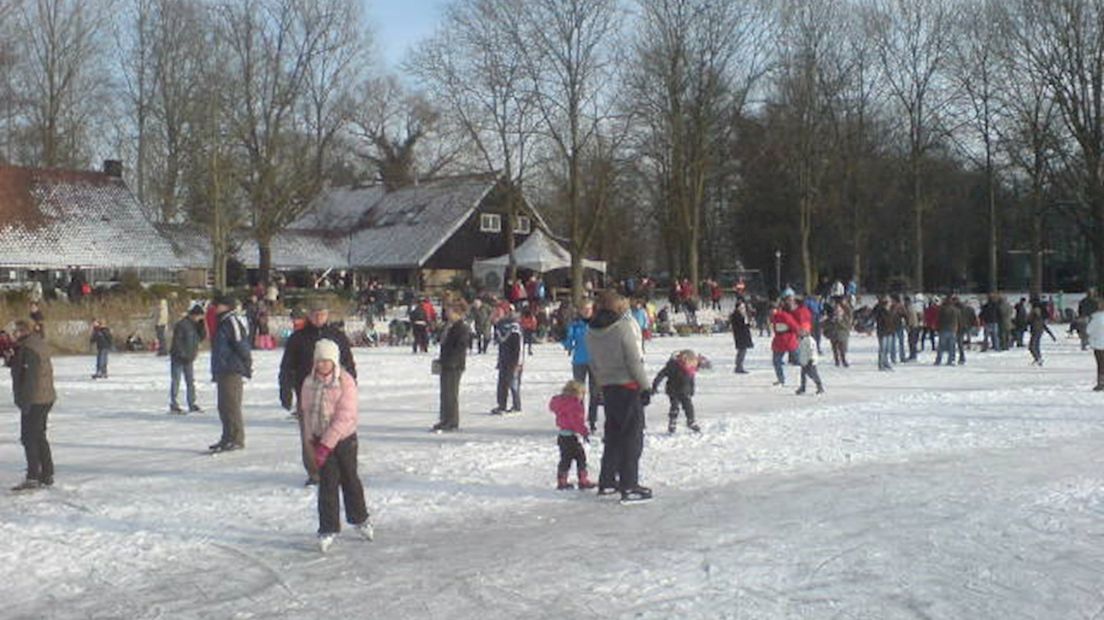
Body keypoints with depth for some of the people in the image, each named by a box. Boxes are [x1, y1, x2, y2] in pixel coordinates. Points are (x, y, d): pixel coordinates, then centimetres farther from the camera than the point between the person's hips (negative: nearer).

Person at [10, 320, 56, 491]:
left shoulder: (29, 349, -18)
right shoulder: (40, 344, 12)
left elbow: (30, 377, -23)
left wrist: (25, 402, -21)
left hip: (34, 400, -10)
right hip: (46, 398, 10)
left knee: (29, 438, -5)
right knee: (39, 436, 17)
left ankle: (32, 478, -4)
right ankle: (47, 475, 23)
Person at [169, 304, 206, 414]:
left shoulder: (196, 325, 8)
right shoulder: (181, 324, -17)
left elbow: (202, 337, 4)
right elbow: (177, 341, -20)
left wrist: (201, 324, -6)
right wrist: (183, 354, -22)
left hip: (189, 359, 8)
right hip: (178, 358, -8)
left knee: (191, 381, 10)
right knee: (175, 381, -2)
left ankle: (192, 404, 17)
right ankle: (173, 405, 3)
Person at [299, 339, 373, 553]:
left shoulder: (346, 382, -16)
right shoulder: (309, 383, -3)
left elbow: (345, 417, -20)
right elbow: (307, 413, 5)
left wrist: (327, 444, -23)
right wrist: (313, 441, -3)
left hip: (344, 438, -2)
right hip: (321, 440, 2)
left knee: (350, 480, 13)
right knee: (327, 484, 0)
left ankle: (360, 519, 33)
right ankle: (328, 529, 8)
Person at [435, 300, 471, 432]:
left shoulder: (462, 329, -15)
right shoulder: (450, 327, 16)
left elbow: (460, 348, -22)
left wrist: (450, 361, -24)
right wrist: (442, 359, 18)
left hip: (454, 366, -10)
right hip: (446, 365, 10)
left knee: (451, 393, -6)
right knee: (445, 393, 13)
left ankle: (452, 422, -1)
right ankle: (445, 420, 21)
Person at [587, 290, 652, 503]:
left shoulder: (592, 332, 5)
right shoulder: (623, 327, -14)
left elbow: (593, 364, 11)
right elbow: (634, 361, -14)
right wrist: (645, 386, -7)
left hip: (607, 388, 6)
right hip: (628, 386, -6)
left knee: (613, 435, 17)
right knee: (632, 436, -1)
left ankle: (607, 482, 22)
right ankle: (629, 486, -1)